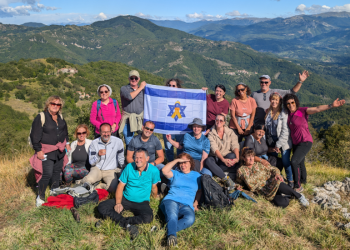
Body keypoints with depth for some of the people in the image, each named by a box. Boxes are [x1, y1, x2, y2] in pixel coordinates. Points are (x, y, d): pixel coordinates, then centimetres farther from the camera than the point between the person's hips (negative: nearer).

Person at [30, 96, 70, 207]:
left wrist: (67, 143, 18)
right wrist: (38, 150, -14)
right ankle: (40, 197, 4)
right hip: (47, 151, -6)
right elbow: (35, 135, -12)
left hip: (60, 150, 7)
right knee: (47, 174, -12)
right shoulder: (41, 117, -12)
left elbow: (65, 131, 23)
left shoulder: (60, 117, 8)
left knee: (57, 171, 14)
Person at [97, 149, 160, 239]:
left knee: (148, 217, -36)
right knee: (102, 207, -19)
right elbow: (120, 186, -3)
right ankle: (127, 225, -28)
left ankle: (118, 220, -26)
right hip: (125, 199, 3)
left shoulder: (154, 170, -10)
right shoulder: (129, 167, -5)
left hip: (142, 202, -2)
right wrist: (118, 203, -15)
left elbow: (154, 187, 6)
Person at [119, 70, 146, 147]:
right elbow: (129, 96, -16)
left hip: (141, 119, 2)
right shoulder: (124, 88, 5)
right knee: (129, 144, 1)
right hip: (128, 120, -2)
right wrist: (140, 88, -6)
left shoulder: (143, 89, 13)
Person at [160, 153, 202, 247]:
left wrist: (196, 202, 10)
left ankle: (166, 229, -44)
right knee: (172, 216, -37)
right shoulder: (175, 174, 23)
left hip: (187, 205, 1)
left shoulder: (196, 175, 27)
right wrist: (177, 160, 8)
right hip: (171, 200, 0)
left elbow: (199, 191, 27)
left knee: (190, 219, -36)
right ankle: (172, 236, -54)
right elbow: (164, 170, 4)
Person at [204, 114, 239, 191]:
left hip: (227, 158, 1)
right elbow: (214, 148, -15)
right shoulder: (211, 134, 1)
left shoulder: (230, 132, 7)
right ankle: (226, 179, -35)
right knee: (208, 161, -34)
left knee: (232, 155, -33)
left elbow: (235, 146, -8)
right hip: (215, 158, -1)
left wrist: (237, 158, -29)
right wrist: (223, 159, -32)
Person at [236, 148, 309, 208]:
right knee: (282, 203, -31)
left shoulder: (259, 164, 10)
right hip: (266, 193, -2)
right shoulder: (241, 171, 5)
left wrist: (277, 174, -10)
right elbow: (239, 182, 22)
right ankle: (287, 196, 3)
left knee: (281, 186, -36)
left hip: (272, 183, 2)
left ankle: (299, 196, -8)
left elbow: (273, 169, 12)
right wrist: (239, 187, -1)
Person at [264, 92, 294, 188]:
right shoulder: (267, 113, 6)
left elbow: (285, 131, -13)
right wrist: (269, 145, 7)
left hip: (283, 141, -5)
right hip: (271, 141, 5)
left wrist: (278, 145, -14)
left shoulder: (284, 113, -11)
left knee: (285, 161, -5)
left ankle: (290, 181, 13)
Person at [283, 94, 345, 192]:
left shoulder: (302, 111, -14)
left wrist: (331, 106, -39)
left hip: (305, 142, -7)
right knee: (300, 163, 23)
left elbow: (317, 109, -26)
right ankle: (303, 180, 48)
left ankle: (297, 186, -7)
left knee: (294, 161, -20)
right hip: (295, 143, 7)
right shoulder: (288, 114, 3)